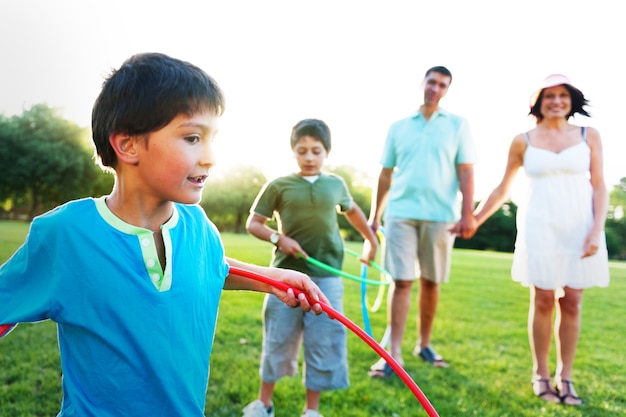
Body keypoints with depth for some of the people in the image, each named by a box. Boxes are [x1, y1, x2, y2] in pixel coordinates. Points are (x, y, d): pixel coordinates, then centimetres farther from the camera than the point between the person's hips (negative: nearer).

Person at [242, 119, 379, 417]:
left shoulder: (336, 184, 6)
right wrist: (279, 238, -16)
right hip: (287, 274, -2)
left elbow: (352, 210, 26)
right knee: (278, 340, 9)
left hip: (327, 277, 2)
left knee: (324, 343, 6)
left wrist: (371, 240, 30)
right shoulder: (279, 185, -3)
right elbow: (253, 223, 0)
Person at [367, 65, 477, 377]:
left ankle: (424, 344, 24)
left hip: (440, 215, 0)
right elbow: (385, 174, 13)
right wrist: (374, 216, 11)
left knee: (431, 282, 9)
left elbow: (466, 172, 1)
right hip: (400, 213, 0)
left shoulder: (457, 125, 8)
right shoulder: (398, 127, 12)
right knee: (401, 281, -4)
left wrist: (468, 213, -10)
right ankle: (394, 354, -1)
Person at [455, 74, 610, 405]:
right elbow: (502, 190, 12)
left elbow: (599, 187, 5)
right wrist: (474, 220, 11)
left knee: (572, 302, 3)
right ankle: (541, 374, 15)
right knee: (543, 300, 1)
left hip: (580, 227, 1)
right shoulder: (523, 142, 4)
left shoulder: (588, 136, 6)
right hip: (541, 228, -1)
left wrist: (596, 231, -7)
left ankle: (564, 377, 15)